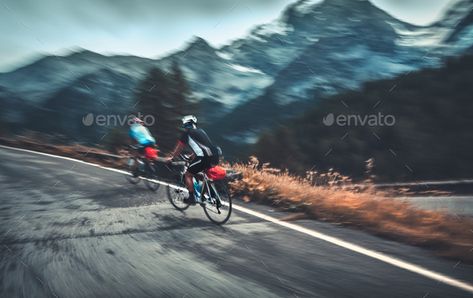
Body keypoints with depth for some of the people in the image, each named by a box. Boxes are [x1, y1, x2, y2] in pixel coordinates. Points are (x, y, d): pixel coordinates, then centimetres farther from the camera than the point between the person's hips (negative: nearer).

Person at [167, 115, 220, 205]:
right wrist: (192, 156, 52)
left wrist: (171, 157, 29)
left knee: (188, 175, 9)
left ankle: (191, 198, 6)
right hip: (215, 156, 7)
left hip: (204, 157, -7)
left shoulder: (186, 132, 9)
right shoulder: (201, 131, 29)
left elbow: (179, 147, 16)